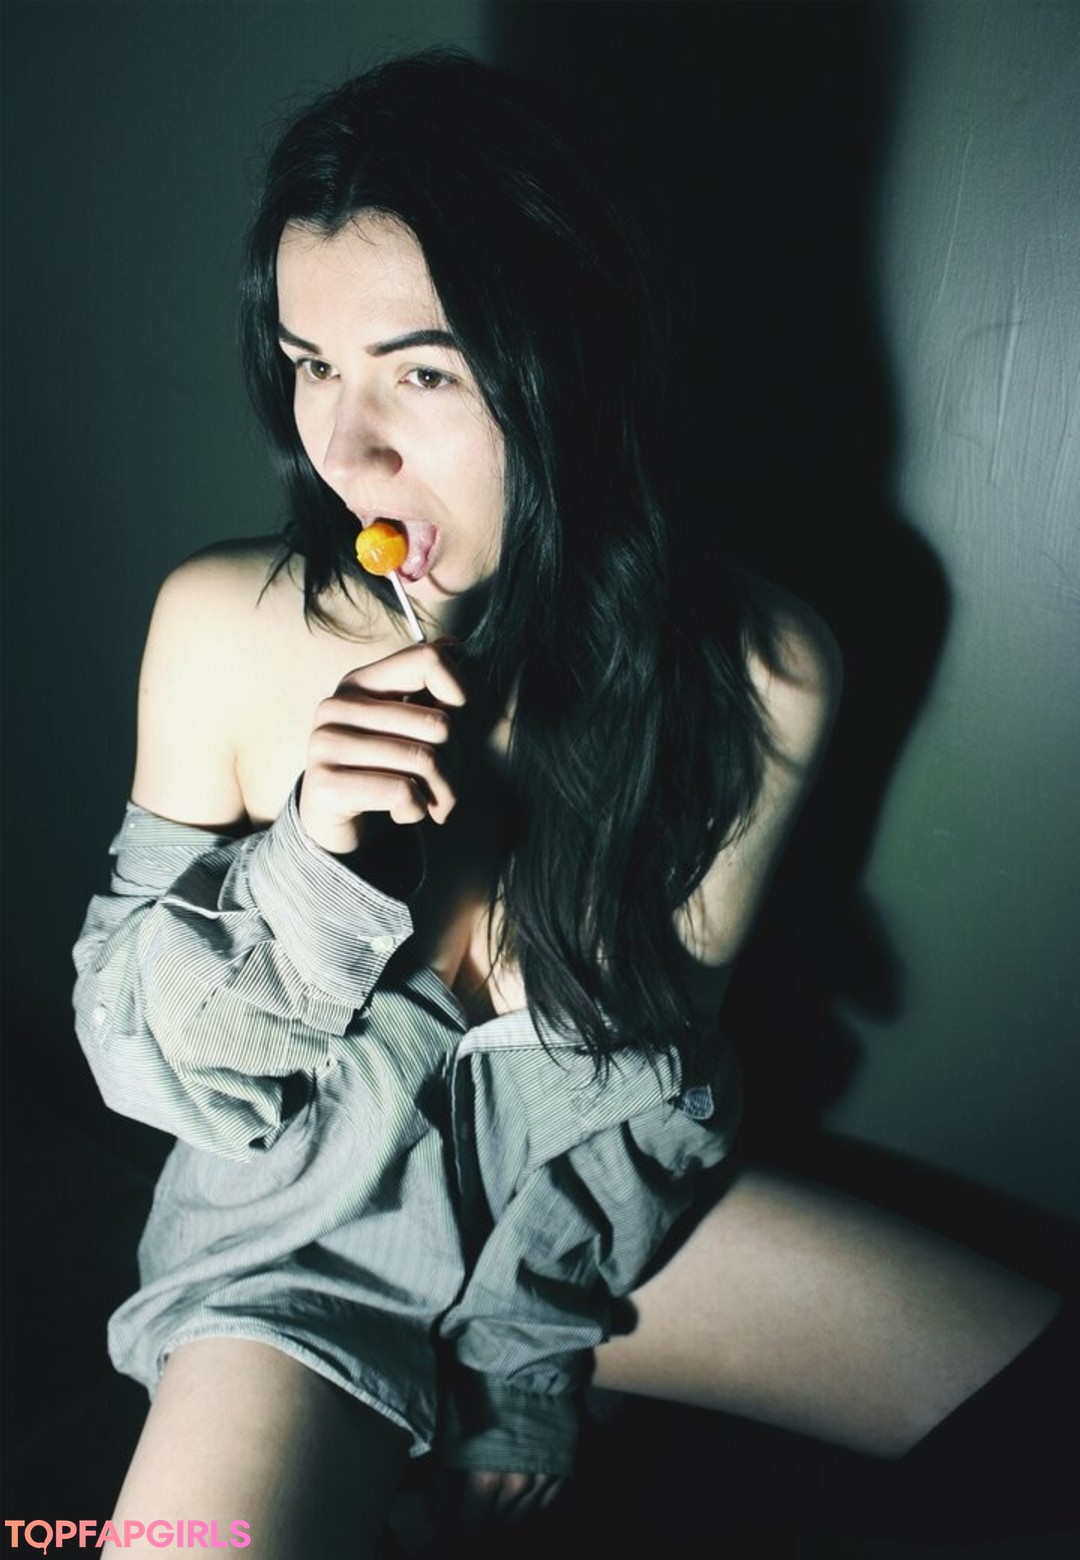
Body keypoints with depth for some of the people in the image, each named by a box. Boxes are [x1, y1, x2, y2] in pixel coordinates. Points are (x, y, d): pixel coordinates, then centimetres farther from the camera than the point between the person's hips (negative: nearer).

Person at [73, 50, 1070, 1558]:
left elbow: (649, 1056, -4)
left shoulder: (757, 672, -16)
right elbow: (133, 1050, -9)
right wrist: (314, 863, -28)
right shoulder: (224, 626, -17)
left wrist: (524, 1357, -3)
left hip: (595, 1203, 2)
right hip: (301, 1221, -1)